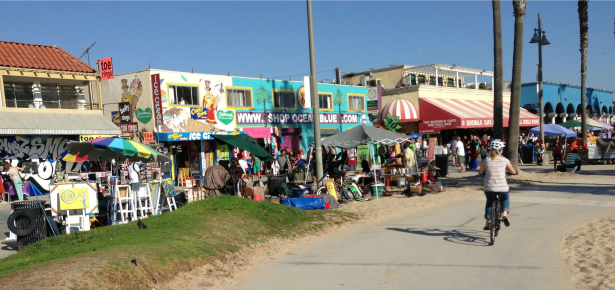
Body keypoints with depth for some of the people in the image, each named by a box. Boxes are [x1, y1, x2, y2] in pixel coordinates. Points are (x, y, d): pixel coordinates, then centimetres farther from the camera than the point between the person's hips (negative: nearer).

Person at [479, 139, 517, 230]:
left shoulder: (487, 160, -3)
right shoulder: (505, 160, -5)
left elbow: (480, 172, 10)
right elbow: (513, 172, 7)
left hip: (489, 188, 1)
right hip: (502, 188, -1)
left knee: (489, 202, 28)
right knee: (505, 199, 31)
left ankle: (487, 223, 27)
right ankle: (505, 214, 7)